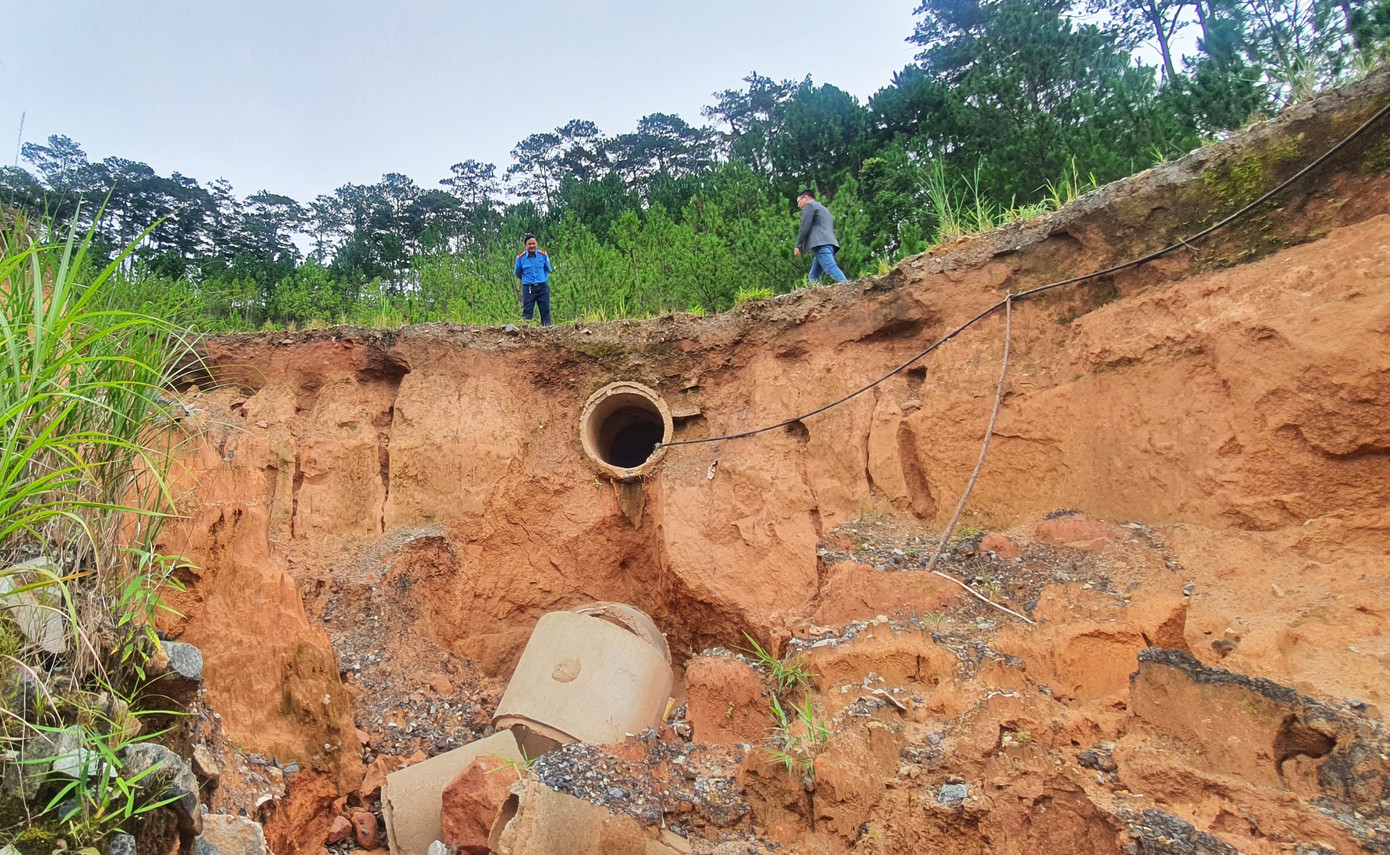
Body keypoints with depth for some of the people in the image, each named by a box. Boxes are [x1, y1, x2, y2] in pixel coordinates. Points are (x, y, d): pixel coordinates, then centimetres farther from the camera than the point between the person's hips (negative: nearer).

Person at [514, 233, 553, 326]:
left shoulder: (543, 255, 1)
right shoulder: (520, 258, -1)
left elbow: (548, 270, 12)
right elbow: (518, 274, 11)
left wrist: (542, 279, 7)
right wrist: (527, 280, 9)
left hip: (542, 287, 1)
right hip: (528, 288, -1)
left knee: (545, 311, 3)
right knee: (527, 312, -3)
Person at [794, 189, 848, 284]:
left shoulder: (809, 205, 9)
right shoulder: (824, 209, 37)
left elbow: (804, 228, -5)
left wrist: (798, 246, -1)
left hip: (821, 244, -9)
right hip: (829, 243, 9)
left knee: (831, 268, -23)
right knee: (814, 276, 5)